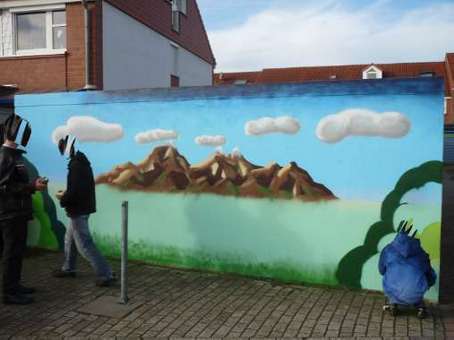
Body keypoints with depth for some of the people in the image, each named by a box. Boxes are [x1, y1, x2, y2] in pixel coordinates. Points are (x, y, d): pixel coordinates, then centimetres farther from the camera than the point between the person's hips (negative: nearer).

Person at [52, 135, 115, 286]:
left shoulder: (76, 165, -22)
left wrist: (62, 198, -8)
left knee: (84, 244, -6)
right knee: (70, 239, 23)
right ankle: (68, 268, 38)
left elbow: (74, 192, -26)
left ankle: (106, 275, -5)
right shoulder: (81, 161, 10)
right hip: (82, 208, 10)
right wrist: (66, 193, 6)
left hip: (78, 210, -10)